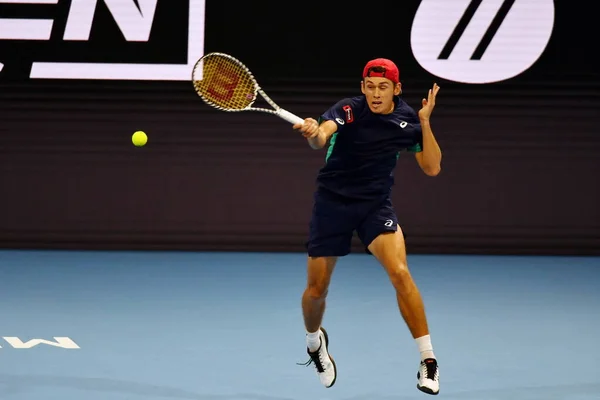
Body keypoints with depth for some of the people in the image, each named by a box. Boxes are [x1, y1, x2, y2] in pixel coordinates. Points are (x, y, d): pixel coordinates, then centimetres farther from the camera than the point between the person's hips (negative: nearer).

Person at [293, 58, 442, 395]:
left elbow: (432, 168, -5)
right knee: (316, 288, 5)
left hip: (376, 206, 1)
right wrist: (313, 133, -57)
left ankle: (428, 360, -14)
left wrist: (425, 123, -16)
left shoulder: (407, 119, -5)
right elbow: (321, 137, -33)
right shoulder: (348, 111, -14)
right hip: (332, 202, -1)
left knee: (400, 272, -22)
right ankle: (315, 340, 40)